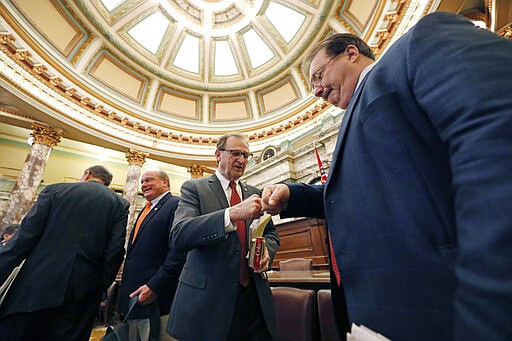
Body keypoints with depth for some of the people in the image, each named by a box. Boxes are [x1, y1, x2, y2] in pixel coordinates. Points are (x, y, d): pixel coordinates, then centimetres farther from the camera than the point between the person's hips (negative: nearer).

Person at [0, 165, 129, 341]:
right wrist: (101, 287, 6)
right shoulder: (121, 204, 1)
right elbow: (115, 252, -3)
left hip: (37, 284, 0)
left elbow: (26, 235, -4)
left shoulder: (55, 190, 3)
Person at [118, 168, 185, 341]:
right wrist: (125, 285, 16)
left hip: (155, 297, -9)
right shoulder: (146, 210, 16)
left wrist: (154, 286, -24)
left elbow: (179, 250, -23)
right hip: (133, 295, 9)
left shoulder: (177, 205, -14)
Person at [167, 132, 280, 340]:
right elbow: (178, 235, -19)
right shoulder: (194, 188, -4)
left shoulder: (254, 193, 9)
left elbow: (271, 234, 14)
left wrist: (267, 250, -10)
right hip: (207, 298, -3)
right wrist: (232, 214, -32)